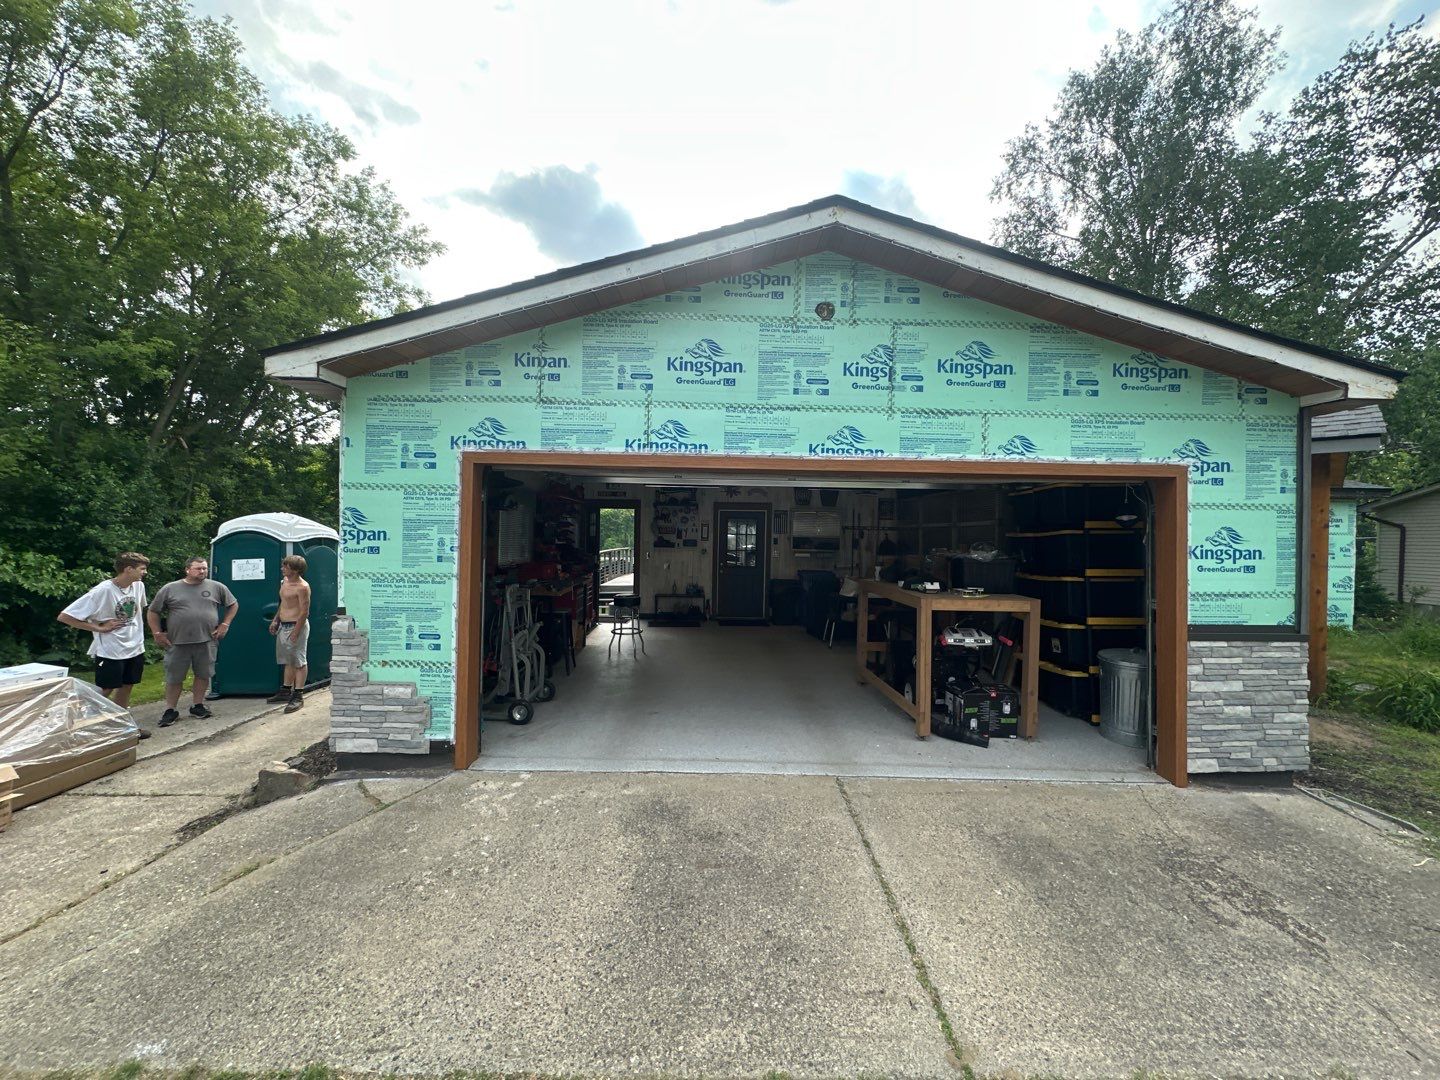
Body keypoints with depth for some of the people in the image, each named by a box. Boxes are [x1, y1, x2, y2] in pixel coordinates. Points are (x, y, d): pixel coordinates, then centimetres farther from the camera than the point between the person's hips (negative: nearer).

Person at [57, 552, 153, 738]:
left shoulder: (139, 586, -2)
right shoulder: (102, 591, -21)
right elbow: (64, 616, -18)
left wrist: (137, 634, 11)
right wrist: (99, 628, -16)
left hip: (135, 648, 6)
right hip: (110, 652, -6)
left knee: (126, 687, 16)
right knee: (104, 692, 6)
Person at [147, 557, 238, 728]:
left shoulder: (216, 587, 4)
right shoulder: (170, 589, 2)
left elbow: (233, 605, 13)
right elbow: (153, 612, 10)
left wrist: (225, 624, 4)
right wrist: (157, 633, 3)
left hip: (206, 642, 1)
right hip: (177, 643, -1)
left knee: (203, 675, 9)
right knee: (174, 678, 7)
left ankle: (198, 706, 24)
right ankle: (170, 710, 20)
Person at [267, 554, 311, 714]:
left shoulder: (302, 587, -19)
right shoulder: (285, 581, 11)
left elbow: (304, 612, -20)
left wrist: (295, 632, -21)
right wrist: (275, 620, 17)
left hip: (296, 626, -10)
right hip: (283, 626, 10)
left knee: (299, 662, -4)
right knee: (288, 661, 18)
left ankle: (298, 696, 0)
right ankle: (286, 691, 29)